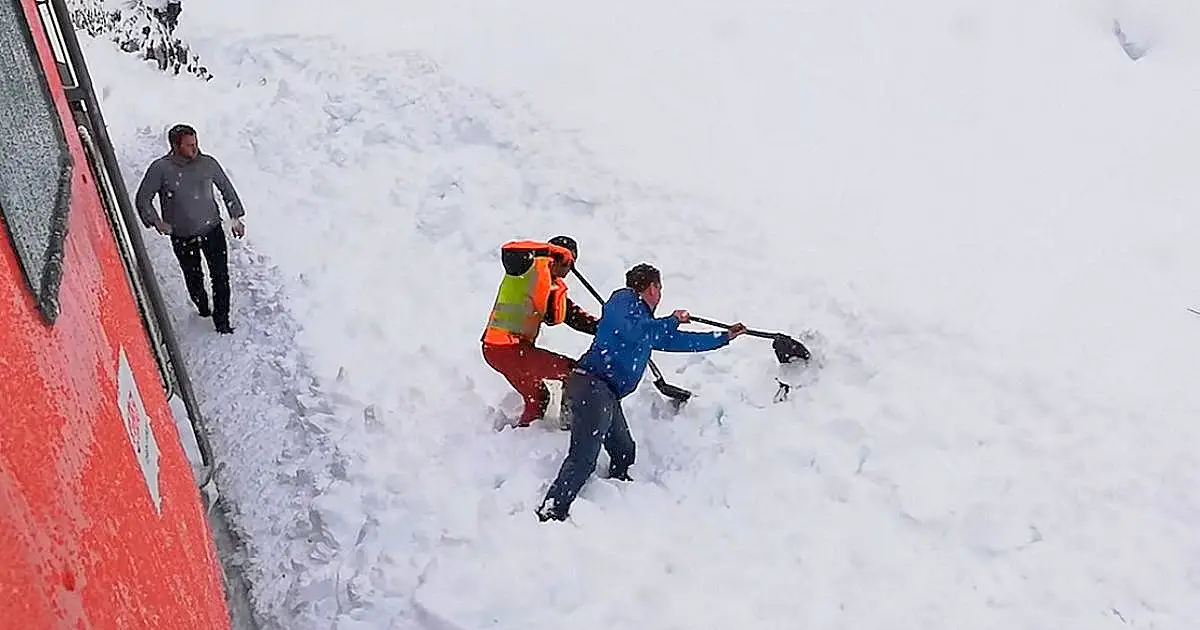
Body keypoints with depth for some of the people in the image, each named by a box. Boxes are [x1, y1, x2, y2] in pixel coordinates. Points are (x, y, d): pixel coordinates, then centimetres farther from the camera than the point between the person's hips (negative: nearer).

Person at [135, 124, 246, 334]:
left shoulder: (208, 163, -5)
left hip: (212, 230, 1)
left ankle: (222, 321, 12)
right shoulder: (160, 169, -12)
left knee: (221, 277, -2)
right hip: (182, 237, -1)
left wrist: (236, 218, 11)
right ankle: (202, 308, 43)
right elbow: (143, 199, -3)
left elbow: (227, 189, 11)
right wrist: (156, 222, -15)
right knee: (194, 278, 15)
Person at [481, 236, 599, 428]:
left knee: (538, 398, 25)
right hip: (506, 348, -10)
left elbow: (572, 315, 15)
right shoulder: (531, 267, -9)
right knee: (573, 372, -12)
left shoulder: (555, 286, 17)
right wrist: (550, 249, -24)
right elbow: (509, 251, -28)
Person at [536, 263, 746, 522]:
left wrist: (724, 337, 47)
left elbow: (675, 341, 41)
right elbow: (632, 332, -18)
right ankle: (550, 514, -24)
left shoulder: (646, 320, 29)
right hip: (593, 386, -10)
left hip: (608, 396, 10)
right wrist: (672, 321, -5)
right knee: (584, 457, -17)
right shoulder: (624, 299, 2)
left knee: (624, 452, 14)